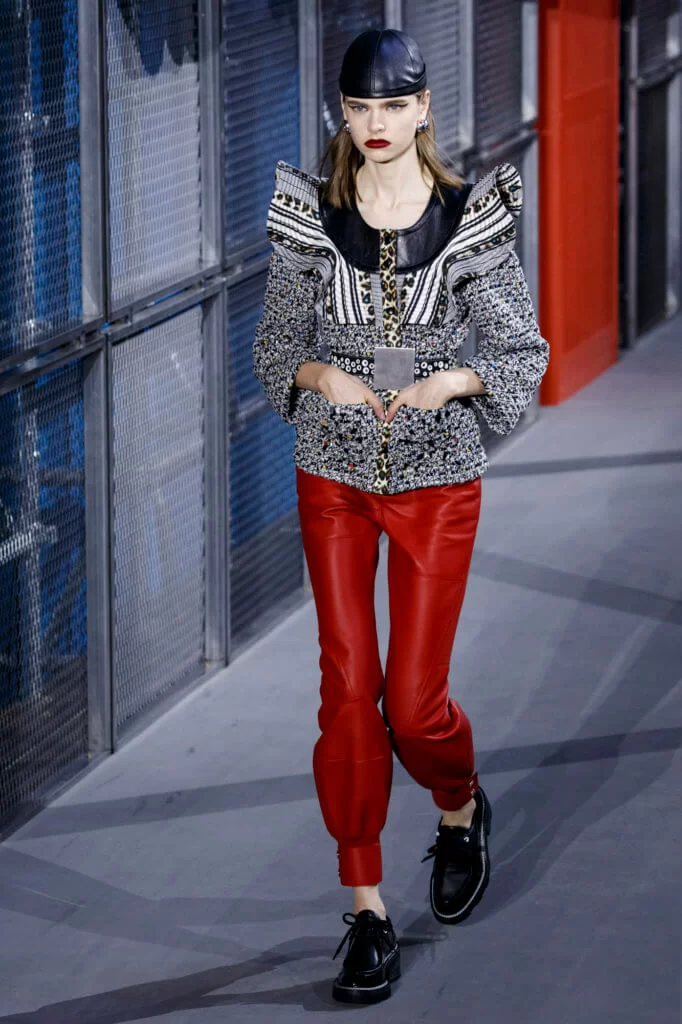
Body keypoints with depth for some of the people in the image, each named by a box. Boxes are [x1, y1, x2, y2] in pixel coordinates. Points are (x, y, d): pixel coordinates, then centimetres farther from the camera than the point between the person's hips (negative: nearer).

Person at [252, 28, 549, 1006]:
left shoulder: (472, 219, -7)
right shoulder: (310, 218, -3)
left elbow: (525, 352, -1)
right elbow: (274, 344, 5)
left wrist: (452, 381, -19)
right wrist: (322, 375, -15)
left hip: (438, 482, -1)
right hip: (333, 478, 1)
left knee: (415, 702, -1)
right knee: (348, 692, -2)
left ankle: (461, 807, 34)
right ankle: (368, 909, 8)